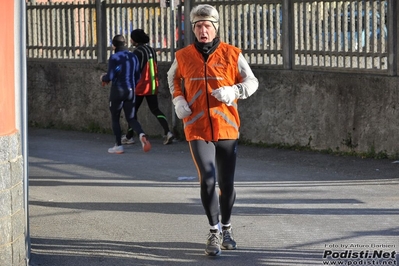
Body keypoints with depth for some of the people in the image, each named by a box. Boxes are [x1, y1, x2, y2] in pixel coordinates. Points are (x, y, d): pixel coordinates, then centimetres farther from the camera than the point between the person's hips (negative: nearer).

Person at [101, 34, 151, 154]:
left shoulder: (114, 58, -11)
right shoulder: (133, 57, 7)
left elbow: (110, 77, -15)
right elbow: (137, 77, 11)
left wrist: (103, 78, 6)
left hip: (117, 90, -5)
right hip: (130, 91, 5)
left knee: (115, 118, 10)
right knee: (130, 118, 10)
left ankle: (118, 145, 10)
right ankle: (142, 134, -18)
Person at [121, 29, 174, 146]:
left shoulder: (138, 51, -13)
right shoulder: (151, 50, 10)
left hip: (140, 87, -7)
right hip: (153, 86, 7)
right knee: (155, 110, 7)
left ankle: (129, 137, 13)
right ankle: (167, 132, -11)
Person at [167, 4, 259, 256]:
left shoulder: (232, 54, -3)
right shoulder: (183, 56, 2)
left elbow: (252, 82, 5)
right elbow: (173, 77, 23)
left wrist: (234, 91, -15)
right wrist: (178, 100, 6)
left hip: (226, 129, 0)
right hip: (197, 130, 0)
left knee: (227, 183, 8)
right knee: (208, 180, -15)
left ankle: (226, 228, 31)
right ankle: (214, 231, 0)